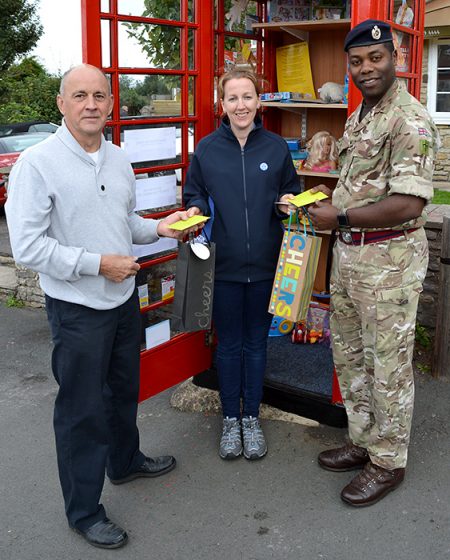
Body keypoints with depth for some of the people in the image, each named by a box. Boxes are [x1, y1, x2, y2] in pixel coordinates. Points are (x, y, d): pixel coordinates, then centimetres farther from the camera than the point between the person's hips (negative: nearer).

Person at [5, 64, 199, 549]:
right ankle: (83, 511, 22)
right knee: (82, 409, 5)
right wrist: (98, 264, -21)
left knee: (124, 390, 23)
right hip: (77, 309, -7)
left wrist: (158, 228, 0)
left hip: (124, 299, 7)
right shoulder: (37, 164, -16)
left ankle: (124, 461, 48)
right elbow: (27, 246, -20)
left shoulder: (119, 160, 6)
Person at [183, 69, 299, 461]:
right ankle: (231, 419, 28)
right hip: (223, 264, 0)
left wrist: (287, 205, -11)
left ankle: (252, 417, 29)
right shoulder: (207, 149, 0)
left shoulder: (276, 147, 1)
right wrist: (196, 210, -13)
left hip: (264, 264, 1)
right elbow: (194, 195, 8)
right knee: (229, 344, 11)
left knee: (256, 342, 12)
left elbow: (291, 192, 10)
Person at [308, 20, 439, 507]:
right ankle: (363, 441, 36)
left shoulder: (409, 120, -17)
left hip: (389, 257, -9)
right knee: (348, 352, 18)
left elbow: (409, 204, -26)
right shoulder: (358, 116, 13)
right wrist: (325, 201, 6)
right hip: (348, 251, 10)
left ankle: (388, 462, 21)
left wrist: (339, 218, -19)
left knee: (388, 363, 3)